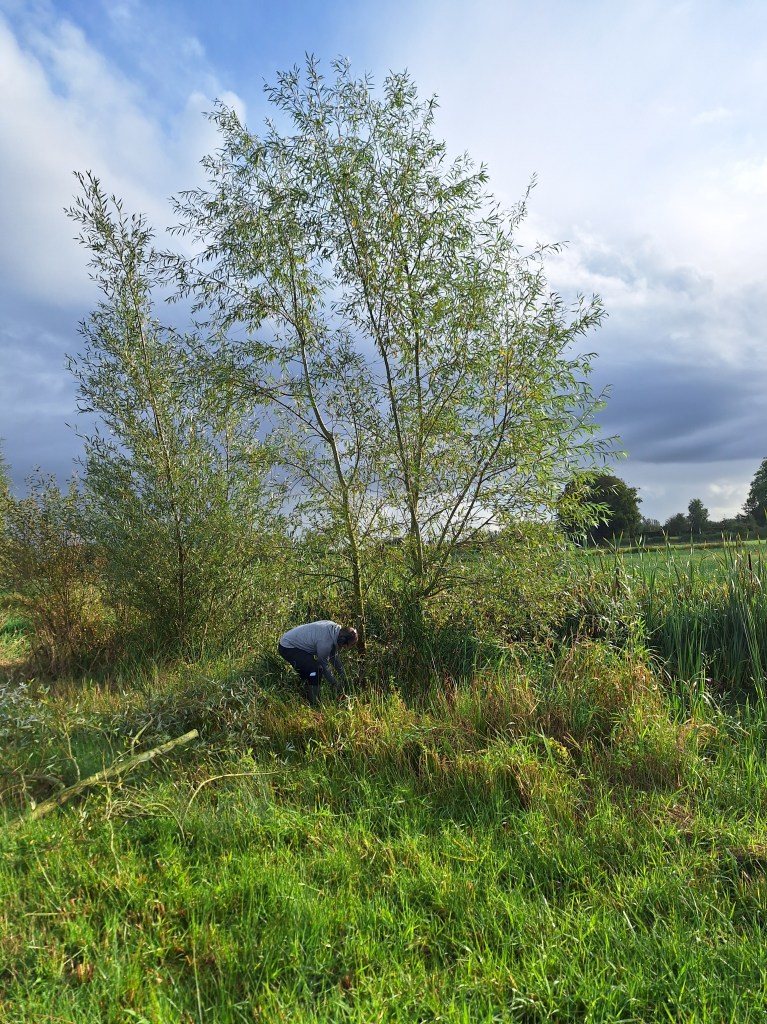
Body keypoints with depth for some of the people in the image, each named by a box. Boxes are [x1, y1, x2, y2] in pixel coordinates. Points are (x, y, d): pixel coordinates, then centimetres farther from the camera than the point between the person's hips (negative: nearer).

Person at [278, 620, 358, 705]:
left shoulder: (336, 629, -7)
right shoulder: (325, 643, -32)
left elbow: (335, 655, 8)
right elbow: (324, 665, -14)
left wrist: (343, 674, 14)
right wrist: (334, 683, -1)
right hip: (287, 647, -10)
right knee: (314, 671, -20)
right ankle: (313, 703, -8)